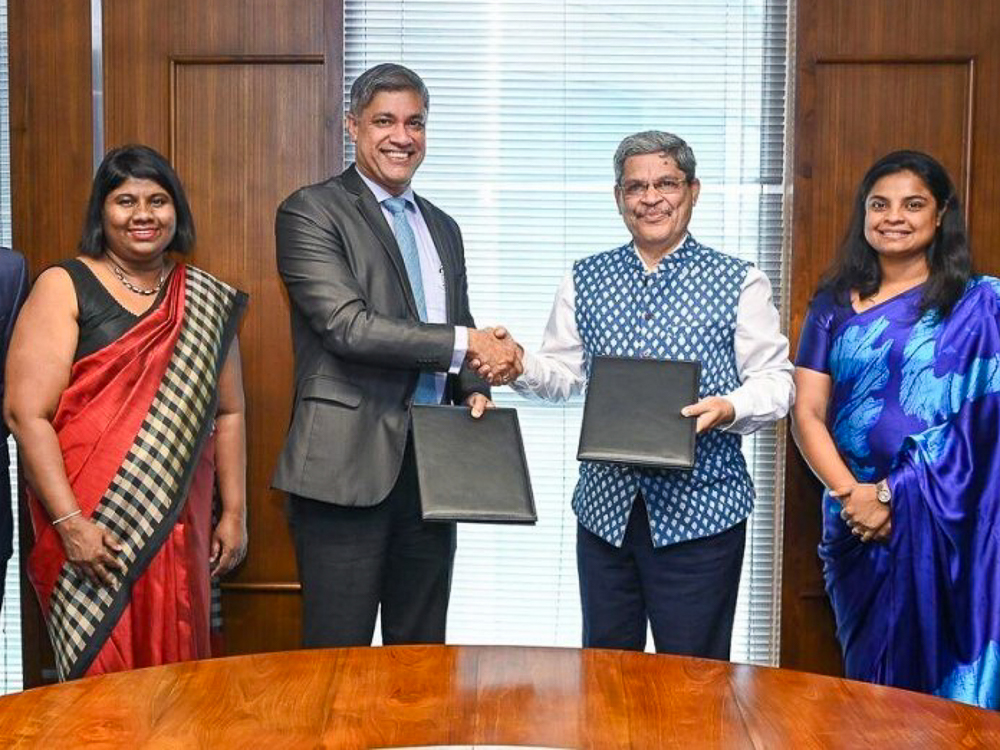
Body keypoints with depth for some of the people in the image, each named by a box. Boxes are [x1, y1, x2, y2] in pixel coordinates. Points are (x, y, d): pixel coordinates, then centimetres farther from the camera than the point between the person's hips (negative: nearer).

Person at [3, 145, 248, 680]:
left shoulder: (207, 302, 9)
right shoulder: (65, 287, -3)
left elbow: (228, 412, 13)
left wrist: (234, 513, 9)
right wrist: (69, 522, -14)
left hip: (179, 527, 4)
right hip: (89, 529, -3)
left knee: (175, 669, 9)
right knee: (102, 678, 0)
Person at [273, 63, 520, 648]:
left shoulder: (443, 227, 17)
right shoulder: (310, 212, -4)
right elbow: (347, 326, -17)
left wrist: (475, 391, 2)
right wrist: (465, 341, -17)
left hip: (432, 465, 7)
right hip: (347, 466, -6)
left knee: (422, 657, 14)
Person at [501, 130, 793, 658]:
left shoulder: (739, 283, 0)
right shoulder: (585, 280, 10)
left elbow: (774, 379, -2)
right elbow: (563, 373, 12)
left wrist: (729, 409, -22)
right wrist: (518, 365, -9)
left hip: (700, 509, -3)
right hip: (605, 504, 3)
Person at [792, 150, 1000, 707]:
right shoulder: (835, 306, 8)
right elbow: (807, 413, 3)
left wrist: (891, 492, -14)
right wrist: (849, 492, -11)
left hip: (943, 518, -3)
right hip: (854, 515, 4)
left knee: (934, 665, 2)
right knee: (868, 672, 14)